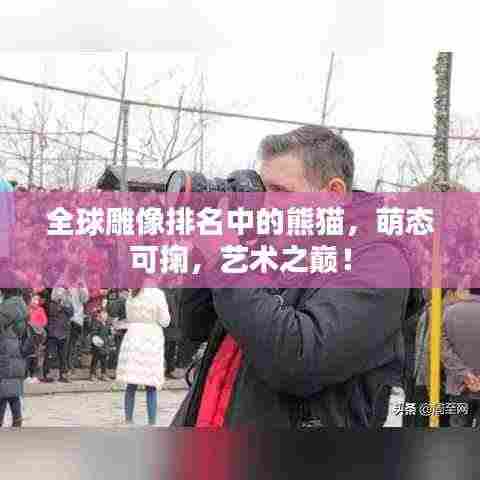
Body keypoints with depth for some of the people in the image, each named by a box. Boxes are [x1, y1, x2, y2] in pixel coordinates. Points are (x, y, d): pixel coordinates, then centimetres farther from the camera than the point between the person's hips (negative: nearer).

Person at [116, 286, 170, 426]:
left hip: (133, 337, 3)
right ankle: (152, 422, 3)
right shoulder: (157, 294, -9)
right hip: (152, 338, -3)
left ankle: (128, 420, 10)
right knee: (151, 386, 4)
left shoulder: (131, 296, 4)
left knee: (131, 385, 8)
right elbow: (164, 321, -5)